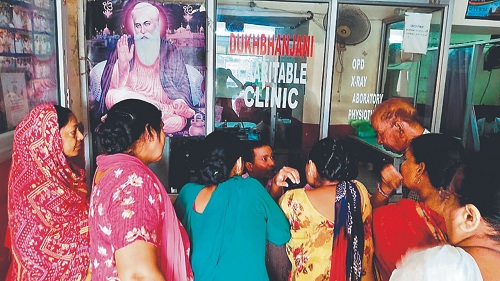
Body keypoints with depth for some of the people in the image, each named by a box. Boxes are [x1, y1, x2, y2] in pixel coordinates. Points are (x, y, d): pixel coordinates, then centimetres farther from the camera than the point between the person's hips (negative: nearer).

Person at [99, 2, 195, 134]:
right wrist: (122, 63, -20)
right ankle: (172, 110, -24)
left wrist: (181, 100, -15)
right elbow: (114, 87, -1)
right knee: (117, 96, -33)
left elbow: (183, 85, 7)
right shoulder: (124, 48, 6)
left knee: (177, 122, -33)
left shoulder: (170, 50, 8)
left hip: (164, 106, -2)